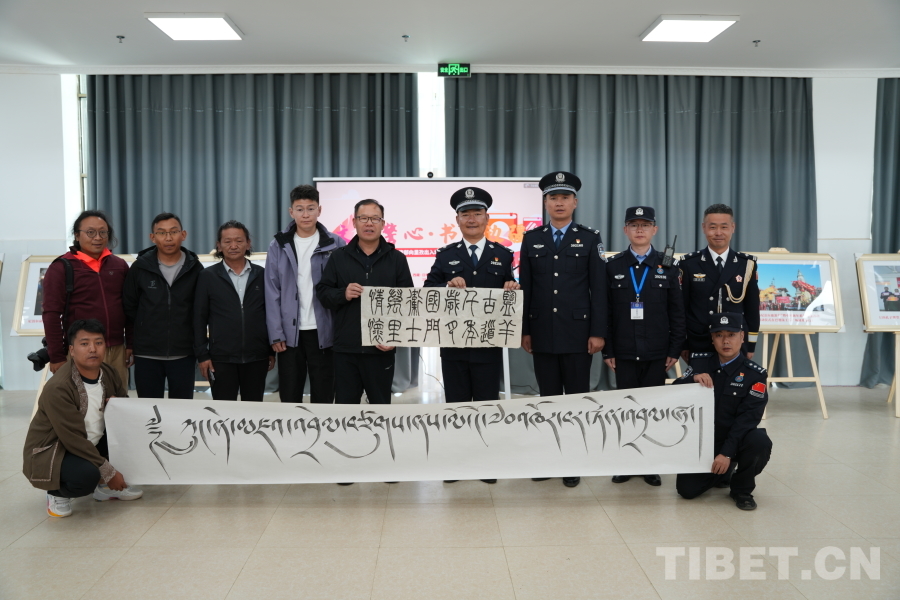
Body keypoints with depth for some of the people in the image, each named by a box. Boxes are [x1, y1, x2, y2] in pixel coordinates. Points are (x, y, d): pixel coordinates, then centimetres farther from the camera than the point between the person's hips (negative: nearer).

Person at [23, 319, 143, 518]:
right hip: (48, 453, -8)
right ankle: (57, 493, 1)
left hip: (90, 444, 8)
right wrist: (109, 473, -23)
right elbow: (74, 440, -28)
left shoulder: (108, 372, -6)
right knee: (86, 475, -36)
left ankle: (105, 486, 9)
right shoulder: (58, 388, -28)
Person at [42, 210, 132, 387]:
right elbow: (52, 314, -7)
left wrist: (131, 345, 8)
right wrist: (57, 357, -9)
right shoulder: (61, 267, -4)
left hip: (117, 351, 4)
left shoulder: (120, 265, 9)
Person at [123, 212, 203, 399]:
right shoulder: (139, 268, -1)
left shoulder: (195, 269, -2)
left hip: (183, 355, 0)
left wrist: (200, 347, 3)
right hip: (146, 356, 0)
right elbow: (129, 308, 8)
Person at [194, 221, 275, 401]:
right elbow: (199, 318, 3)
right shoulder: (207, 276, 3)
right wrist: (202, 354, -2)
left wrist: (272, 351, 8)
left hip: (257, 357, 2)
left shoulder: (262, 275, 7)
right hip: (221, 358, -1)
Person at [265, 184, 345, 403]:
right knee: (289, 397, 9)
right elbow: (272, 293, 3)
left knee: (323, 397, 7)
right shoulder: (278, 246, 5)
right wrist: (276, 333, -3)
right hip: (290, 333, 1)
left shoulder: (335, 244, 1)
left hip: (323, 332, -1)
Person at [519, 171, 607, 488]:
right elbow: (525, 289, 7)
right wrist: (524, 330, 2)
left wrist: (598, 332, -8)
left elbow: (599, 289, -1)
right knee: (548, 398, 9)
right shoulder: (531, 239, 8)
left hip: (578, 333, -2)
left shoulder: (590, 239, 2)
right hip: (542, 334, 2)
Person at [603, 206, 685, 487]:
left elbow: (677, 312, 3)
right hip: (624, 352, 0)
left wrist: (675, 350, -3)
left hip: (657, 352, 0)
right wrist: (607, 350, -2)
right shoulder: (613, 266, 3)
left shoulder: (668, 266, 3)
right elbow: (606, 311, 2)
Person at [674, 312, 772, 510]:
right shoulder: (699, 362, 0)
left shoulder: (755, 374, -9)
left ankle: (742, 489, -4)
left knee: (760, 442, -34)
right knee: (686, 489, -12)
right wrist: (693, 379, -26)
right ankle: (722, 473, 22)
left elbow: (748, 418, -17)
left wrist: (727, 453, -27)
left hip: (736, 438, -2)